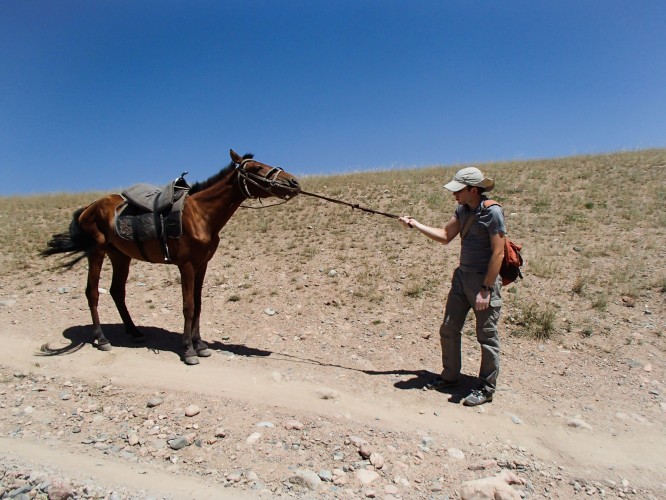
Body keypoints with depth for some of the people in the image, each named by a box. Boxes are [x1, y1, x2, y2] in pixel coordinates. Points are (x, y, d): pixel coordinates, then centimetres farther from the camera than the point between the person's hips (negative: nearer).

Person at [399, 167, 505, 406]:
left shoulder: (492, 212, -17)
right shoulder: (462, 210, 6)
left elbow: (498, 253, -19)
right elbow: (445, 236, 12)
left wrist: (486, 289, -20)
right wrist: (417, 225, 4)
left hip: (484, 280, -8)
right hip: (462, 276, 8)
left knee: (487, 337, 3)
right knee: (449, 329, 13)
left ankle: (486, 388, 17)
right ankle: (450, 376, 30)